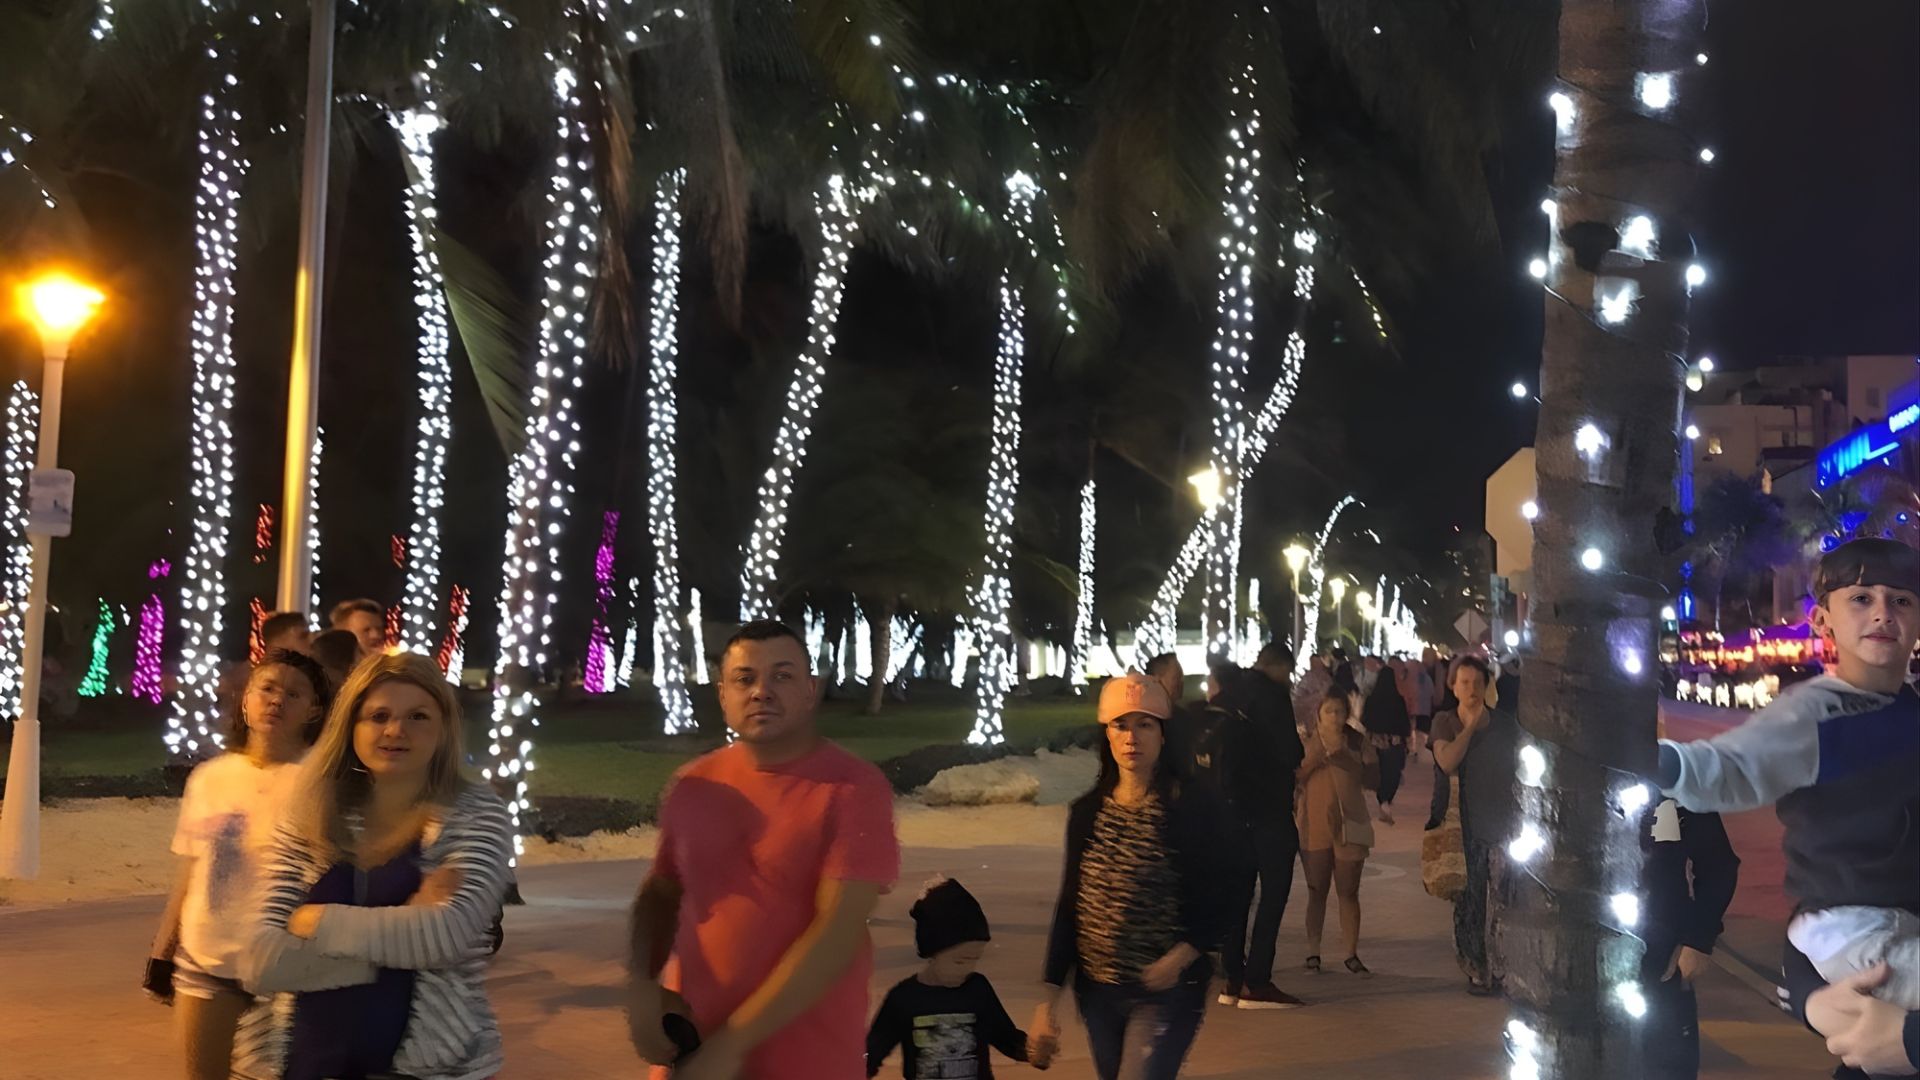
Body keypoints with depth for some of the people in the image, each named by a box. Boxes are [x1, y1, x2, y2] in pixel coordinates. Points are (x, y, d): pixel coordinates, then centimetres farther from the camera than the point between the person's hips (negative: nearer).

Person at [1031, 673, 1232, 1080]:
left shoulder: (1193, 807, -8)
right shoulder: (1088, 812, 5)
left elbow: (1220, 902, -7)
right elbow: (1068, 908, 9)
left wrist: (1181, 957, -22)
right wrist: (1049, 997, 6)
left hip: (1166, 992, -5)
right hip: (1096, 990, 5)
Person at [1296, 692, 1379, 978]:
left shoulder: (1357, 742, 3)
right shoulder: (1305, 741, 1)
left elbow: (1374, 778, -3)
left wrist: (1344, 761, -15)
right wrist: (1312, 761, -18)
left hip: (1349, 826, 0)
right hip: (1314, 827, 0)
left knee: (1349, 892, 3)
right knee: (1317, 892, 6)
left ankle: (1352, 955, 8)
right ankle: (1312, 954, 8)